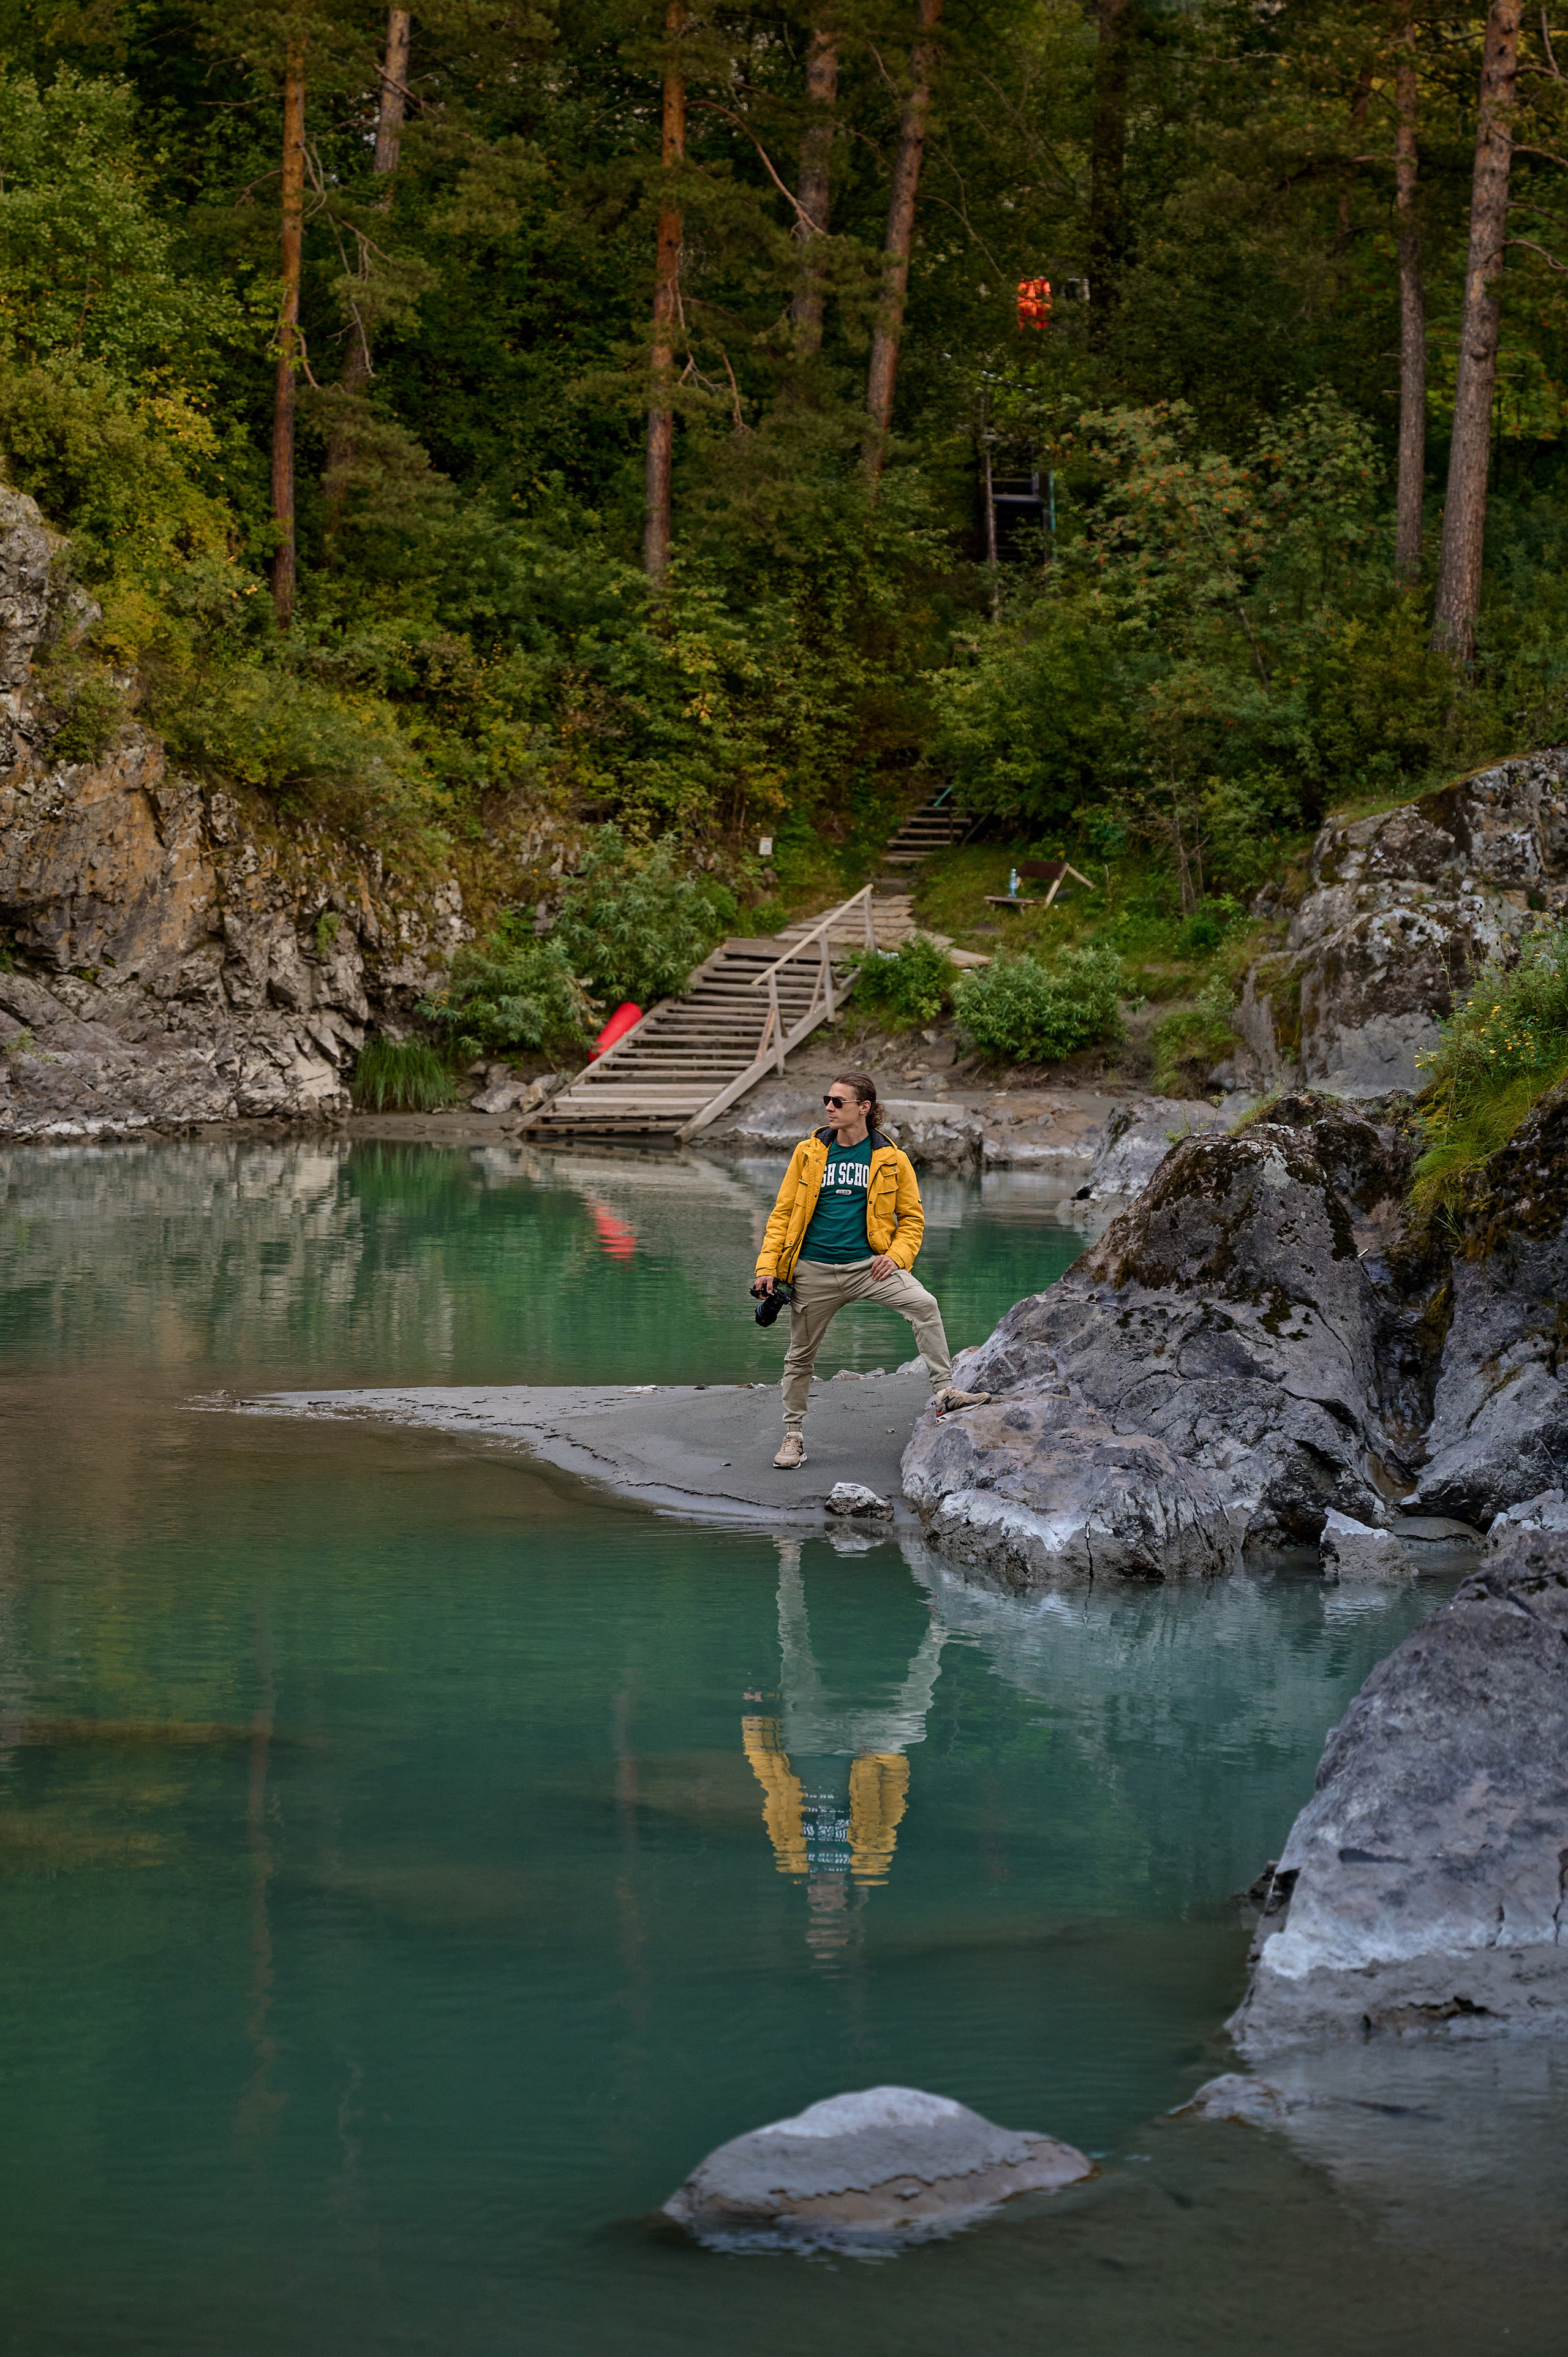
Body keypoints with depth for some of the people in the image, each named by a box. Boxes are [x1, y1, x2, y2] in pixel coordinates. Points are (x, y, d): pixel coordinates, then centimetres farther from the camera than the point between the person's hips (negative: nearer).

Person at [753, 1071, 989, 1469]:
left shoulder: (891, 1160, 2)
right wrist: (767, 1267, 0)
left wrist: (896, 1256, -8)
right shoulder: (809, 1153, 4)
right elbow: (783, 1213, 8)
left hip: (867, 1264, -1)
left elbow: (911, 1217, 10)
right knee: (800, 1354, 7)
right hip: (813, 1270, 1)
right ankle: (793, 1435, 23)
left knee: (924, 1305, -24)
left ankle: (945, 1393, -19)